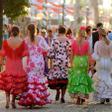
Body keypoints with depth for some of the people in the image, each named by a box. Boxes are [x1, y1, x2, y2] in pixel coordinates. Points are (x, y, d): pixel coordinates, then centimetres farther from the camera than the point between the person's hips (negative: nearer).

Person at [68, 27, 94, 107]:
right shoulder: (86, 43, -6)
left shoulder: (74, 42, -1)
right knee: (84, 77, 9)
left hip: (76, 60, 1)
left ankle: (78, 98, 6)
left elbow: (72, 54, 3)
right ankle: (82, 96, 4)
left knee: (76, 77, 8)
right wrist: (88, 65, -2)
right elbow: (88, 54, -7)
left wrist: (71, 63, 12)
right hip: (84, 60, -1)